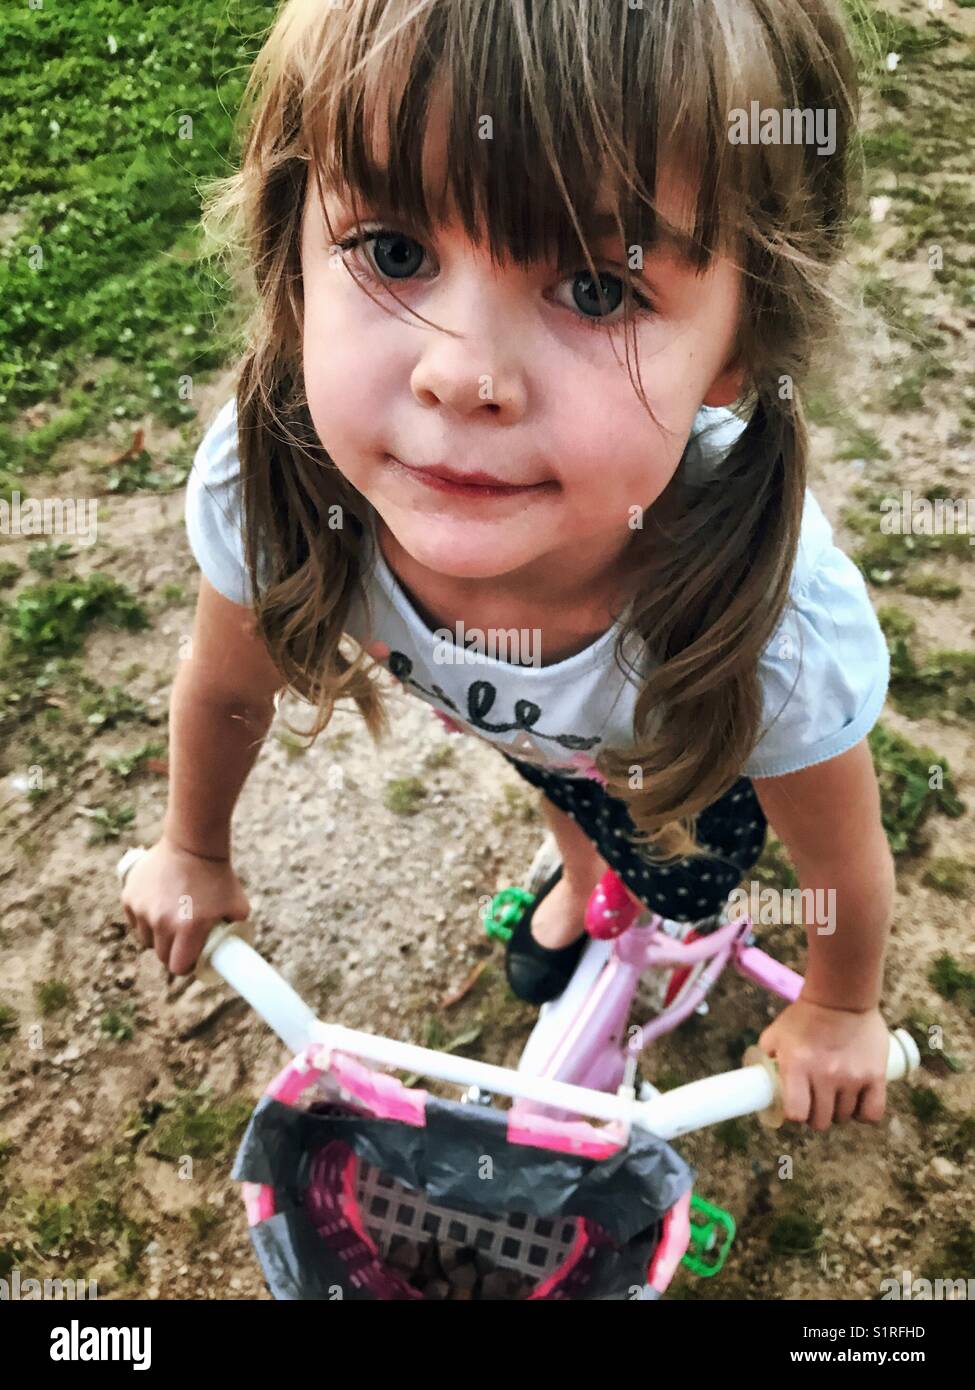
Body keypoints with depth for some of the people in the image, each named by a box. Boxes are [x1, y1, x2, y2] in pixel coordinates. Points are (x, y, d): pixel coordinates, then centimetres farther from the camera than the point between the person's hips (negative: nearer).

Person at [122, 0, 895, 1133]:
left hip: (697, 736, -2)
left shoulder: (780, 636, -46)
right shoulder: (266, 483, -40)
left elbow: (843, 863, -23)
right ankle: (580, 871, 68)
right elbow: (224, 690, -16)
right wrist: (192, 854, 3)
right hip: (518, 717, 3)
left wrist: (841, 1012, -2)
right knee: (563, 786, 32)